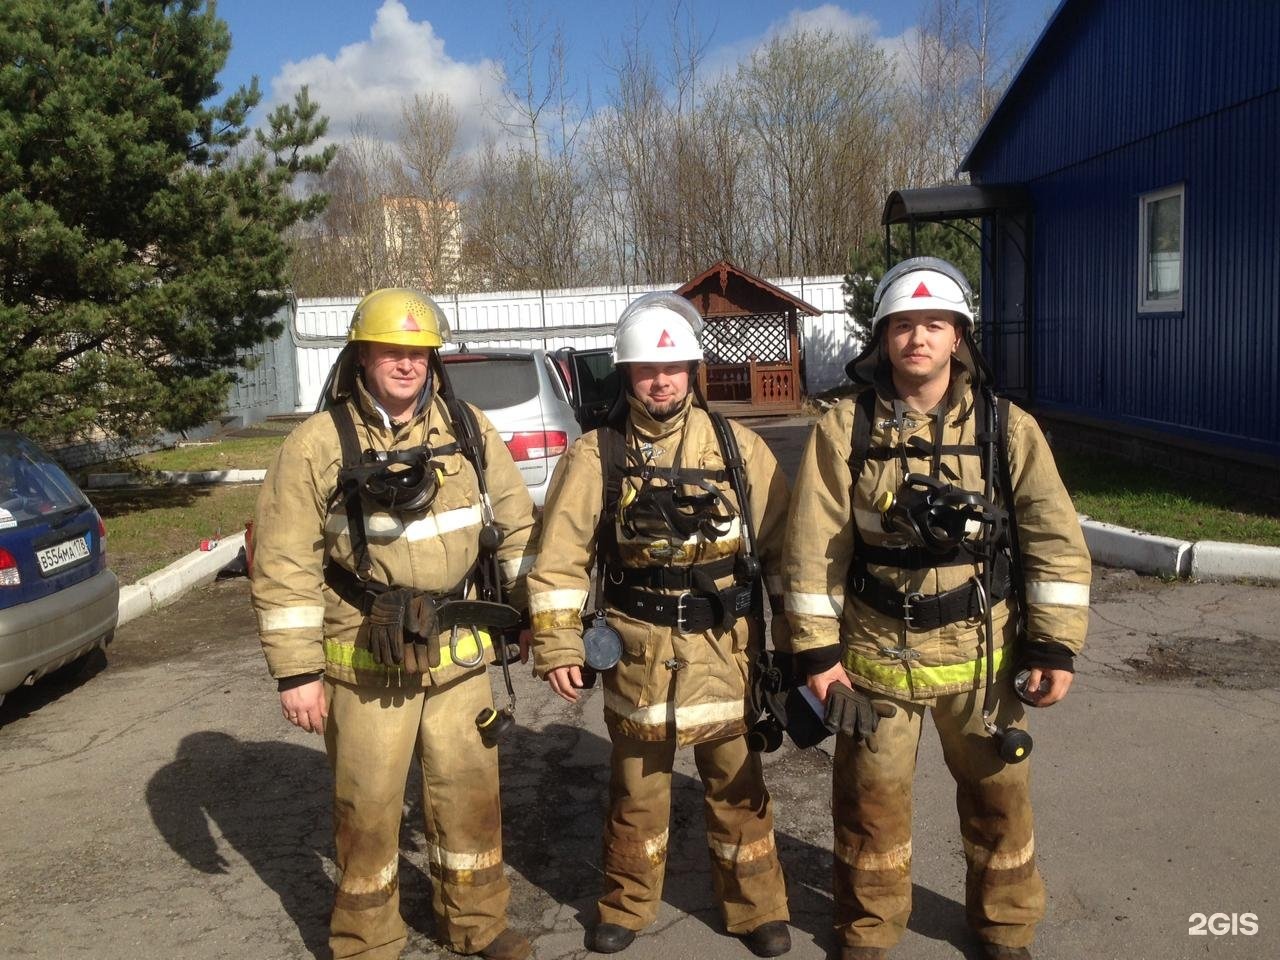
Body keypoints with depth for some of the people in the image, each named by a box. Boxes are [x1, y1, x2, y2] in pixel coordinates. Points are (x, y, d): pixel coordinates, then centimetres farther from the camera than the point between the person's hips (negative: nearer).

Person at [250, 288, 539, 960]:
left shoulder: (468, 430, 2)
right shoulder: (317, 444, -9)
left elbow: (518, 527, 10)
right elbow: (284, 566, -9)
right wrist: (295, 672, -10)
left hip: (458, 654, 3)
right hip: (366, 663, -3)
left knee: (470, 791, 14)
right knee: (367, 805, 10)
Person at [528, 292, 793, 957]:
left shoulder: (738, 447, 0)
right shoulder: (596, 455, -3)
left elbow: (781, 544, 3)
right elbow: (560, 557, -2)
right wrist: (556, 644, -7)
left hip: (724, 646, 1)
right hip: (637, 647, 0)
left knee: (737, 782, 12)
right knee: (637, 785, 14)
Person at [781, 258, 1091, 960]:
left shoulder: (1007, 429, -4)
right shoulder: (845, 430, -7)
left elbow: (1056, 542, -2)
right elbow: (813, 549, -6)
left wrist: (1054, 646, -6)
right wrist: (817, 651, -7)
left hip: (982, 653, 1)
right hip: (876, 652, -1)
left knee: (999, 795, 15)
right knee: (870, 798, 12)